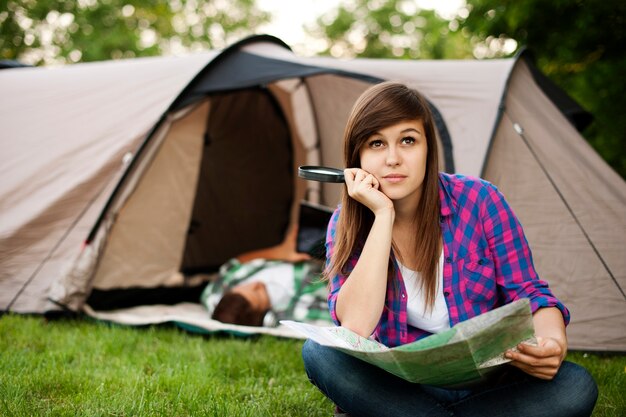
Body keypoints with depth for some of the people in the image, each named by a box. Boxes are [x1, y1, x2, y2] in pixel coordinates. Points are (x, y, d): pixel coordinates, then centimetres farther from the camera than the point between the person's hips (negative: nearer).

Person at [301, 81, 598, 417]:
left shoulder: (478, 200, -9)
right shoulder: (346, 225, -7)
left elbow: (527, 292, -6)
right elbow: (354, 328, -24)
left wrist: (553, 342, -30)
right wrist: (383, 215, -25)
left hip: (485, 386, 1)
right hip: (398, 389, 0)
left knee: (576, 388, -28)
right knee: (319, 352, -27)